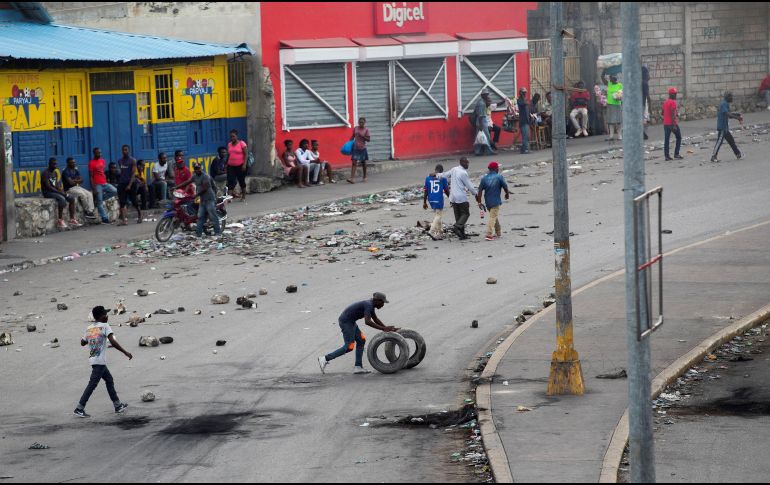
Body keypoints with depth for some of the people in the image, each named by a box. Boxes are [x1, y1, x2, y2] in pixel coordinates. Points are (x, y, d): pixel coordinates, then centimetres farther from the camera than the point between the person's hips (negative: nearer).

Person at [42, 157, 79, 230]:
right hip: (47, 192, -9)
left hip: (56, 191, 9)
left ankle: (72, 220, -6)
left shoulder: (55, 172, 14)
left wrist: (62, 191, -6)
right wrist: (60, 192, -21)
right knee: (62, 199, -33)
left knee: (71, 198, -4)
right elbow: (48, 187, -21)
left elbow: (56, 185, 14)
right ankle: (60, 221, -29)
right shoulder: (45, 173, -14)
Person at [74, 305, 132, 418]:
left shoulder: (89, 328, 11)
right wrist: (125, 352, -16)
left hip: (93, 359, 8)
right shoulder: (104, 326, -8)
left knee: (109, 380, 18)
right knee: (92, 384, -5)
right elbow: (112, 342, -19)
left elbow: (83, 343, 22)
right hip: (100, 361, -8)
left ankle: (118, 405, 23)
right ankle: (79, 409, -6)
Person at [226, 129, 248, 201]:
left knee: (241, 181, 7)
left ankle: (243, 197, 19)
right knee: (230, 181, -10)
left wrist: (244, 164, -15)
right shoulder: (229, 144, 10)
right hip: (231, 166, 3)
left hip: (240, 166, -3)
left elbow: (246, 154, -6)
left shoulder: (242, 143, -4)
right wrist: (226, 164, 12)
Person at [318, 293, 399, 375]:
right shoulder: (368, 305, -20)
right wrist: (383, 329, -30)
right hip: (346, 322, -10)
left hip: (349, 322, 10)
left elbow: (376, 320, 23)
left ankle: (358, 367, 10)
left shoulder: (370, 305, 12)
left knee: (361, 341, 10)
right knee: (349, 347, -8)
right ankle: (325, 359, -6)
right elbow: (367, 322, -33)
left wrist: (387, 328, 16)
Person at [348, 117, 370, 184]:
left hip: (362, 148, -1)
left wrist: (362, 136, -20)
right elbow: (353, 136, 14)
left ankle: (364, 177, 26)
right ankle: (352, 178, -16)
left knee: (363, 163, 11)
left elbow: (369, 139, -7)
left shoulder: (366, 130, -4)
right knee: (354, 162, -9)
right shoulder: (355, 128, 3)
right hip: (356, 148, 1)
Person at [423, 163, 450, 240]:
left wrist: (424, 202, 11)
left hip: (431, 200, 5)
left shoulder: (428, 178, 5)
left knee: (436, 215, 17)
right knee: (438, 216, 1)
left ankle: (440, 233, 20)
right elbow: (446, 190, -1)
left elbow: (425, 191, 5)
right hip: (439, 200, -5)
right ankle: (432, 231, -15)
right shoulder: (442, 178, -5)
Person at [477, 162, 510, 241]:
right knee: (493, 217, -6)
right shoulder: (499, 177, -8)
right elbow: (505, 187, 0)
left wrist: (479, 202, 0)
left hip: (487, 202, 5)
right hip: (496, 201, -5)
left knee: (494, 216, 22)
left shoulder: (484, 178, 2)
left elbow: (480, 191, -2)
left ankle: (498, 232, 33)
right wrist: (507, 194, 21)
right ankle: (489, 235, -17)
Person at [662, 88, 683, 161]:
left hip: (665, 124, 7)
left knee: (667, 139, 4)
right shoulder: (673, 102, -12)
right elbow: (673, 114, -19)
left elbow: (662, 113, 18)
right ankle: (676, 154, 2)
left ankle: (667, 156, 0)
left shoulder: (665, 102, 12)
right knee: (679, 137, 8)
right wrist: (674, 125, -21)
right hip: (672, 123, -7)